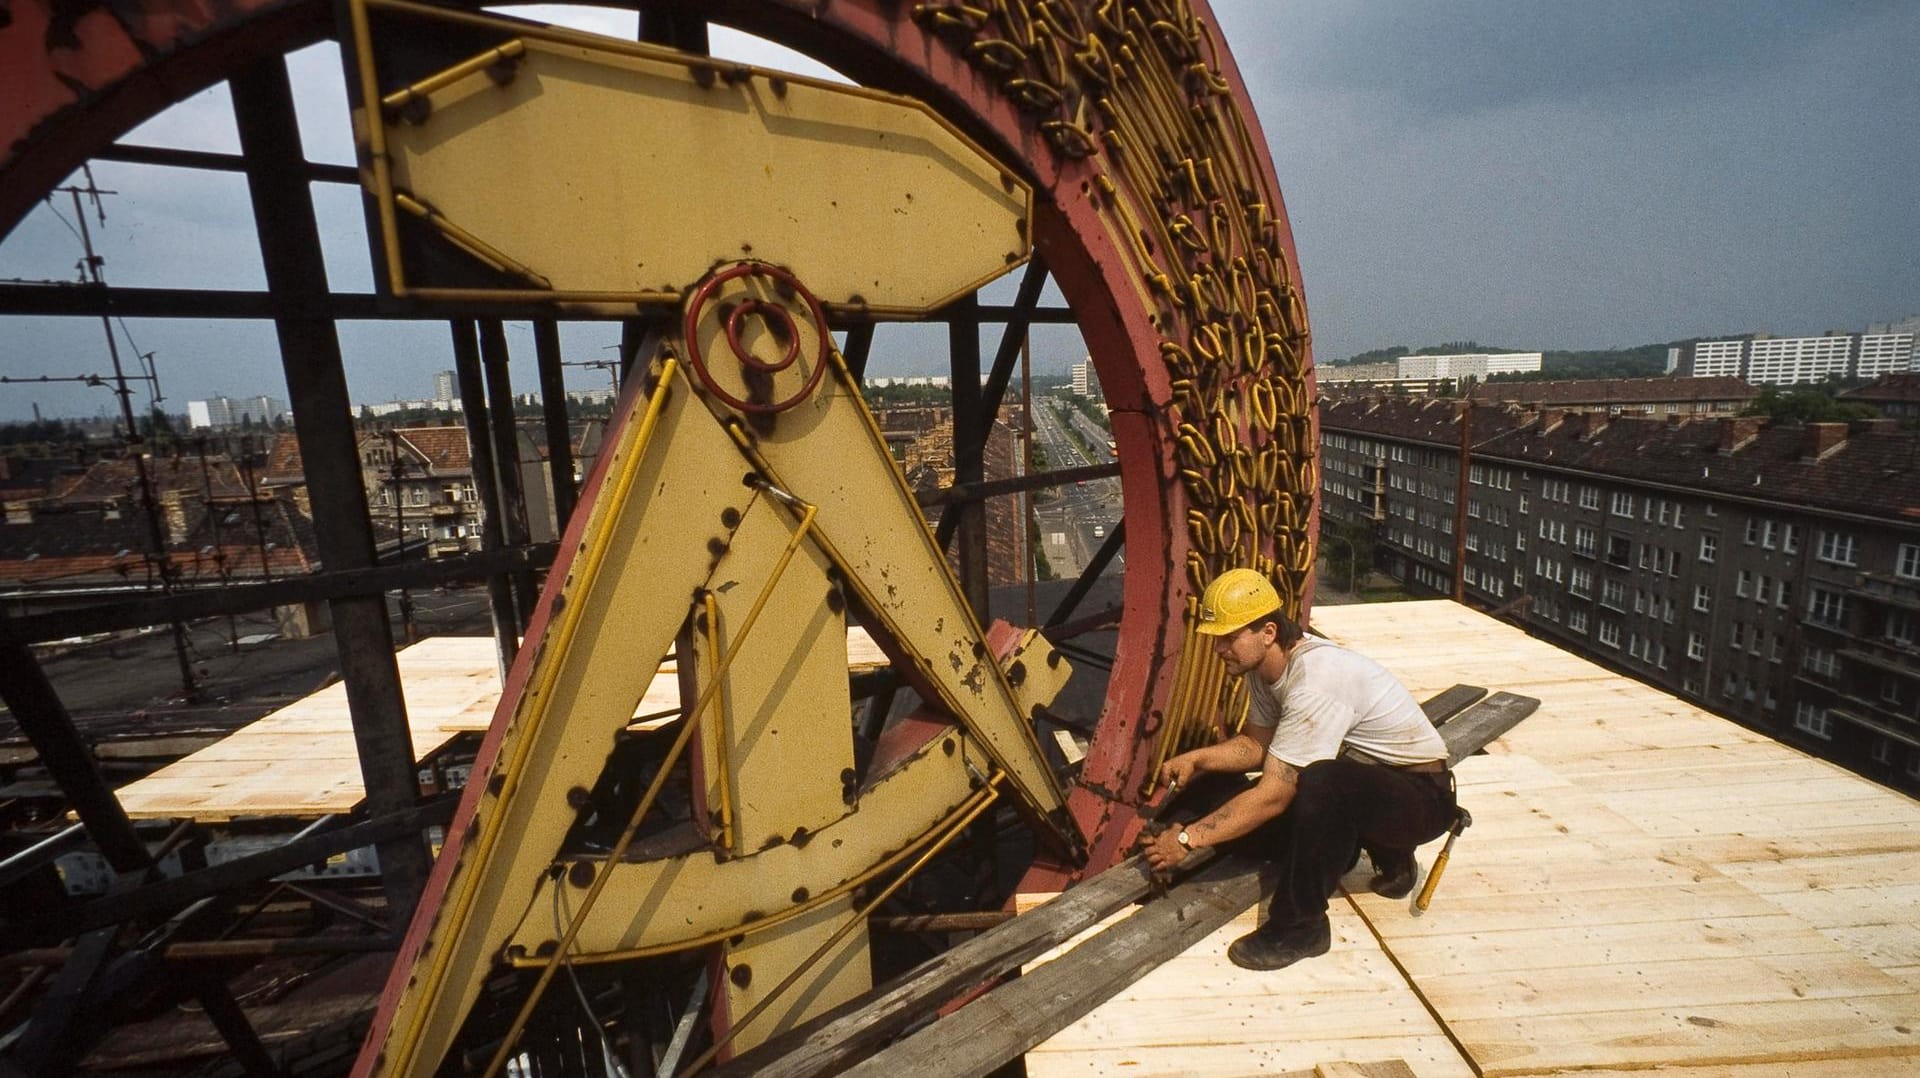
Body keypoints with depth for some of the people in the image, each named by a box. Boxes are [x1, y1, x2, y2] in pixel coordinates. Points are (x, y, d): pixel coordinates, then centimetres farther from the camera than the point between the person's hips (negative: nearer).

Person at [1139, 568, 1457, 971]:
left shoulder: (1315, 682, -32)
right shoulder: (1265, 663, -5)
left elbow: (1273, 794, -32)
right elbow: (1256, 743, 6)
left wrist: (1188, 839, -28)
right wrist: (1196, 759, -12)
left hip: (1422, 793, -9)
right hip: (1357, 780, 9)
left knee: (1321, 782, -41)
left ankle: (1299, 926, -18)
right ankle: (1386, 851, 10)